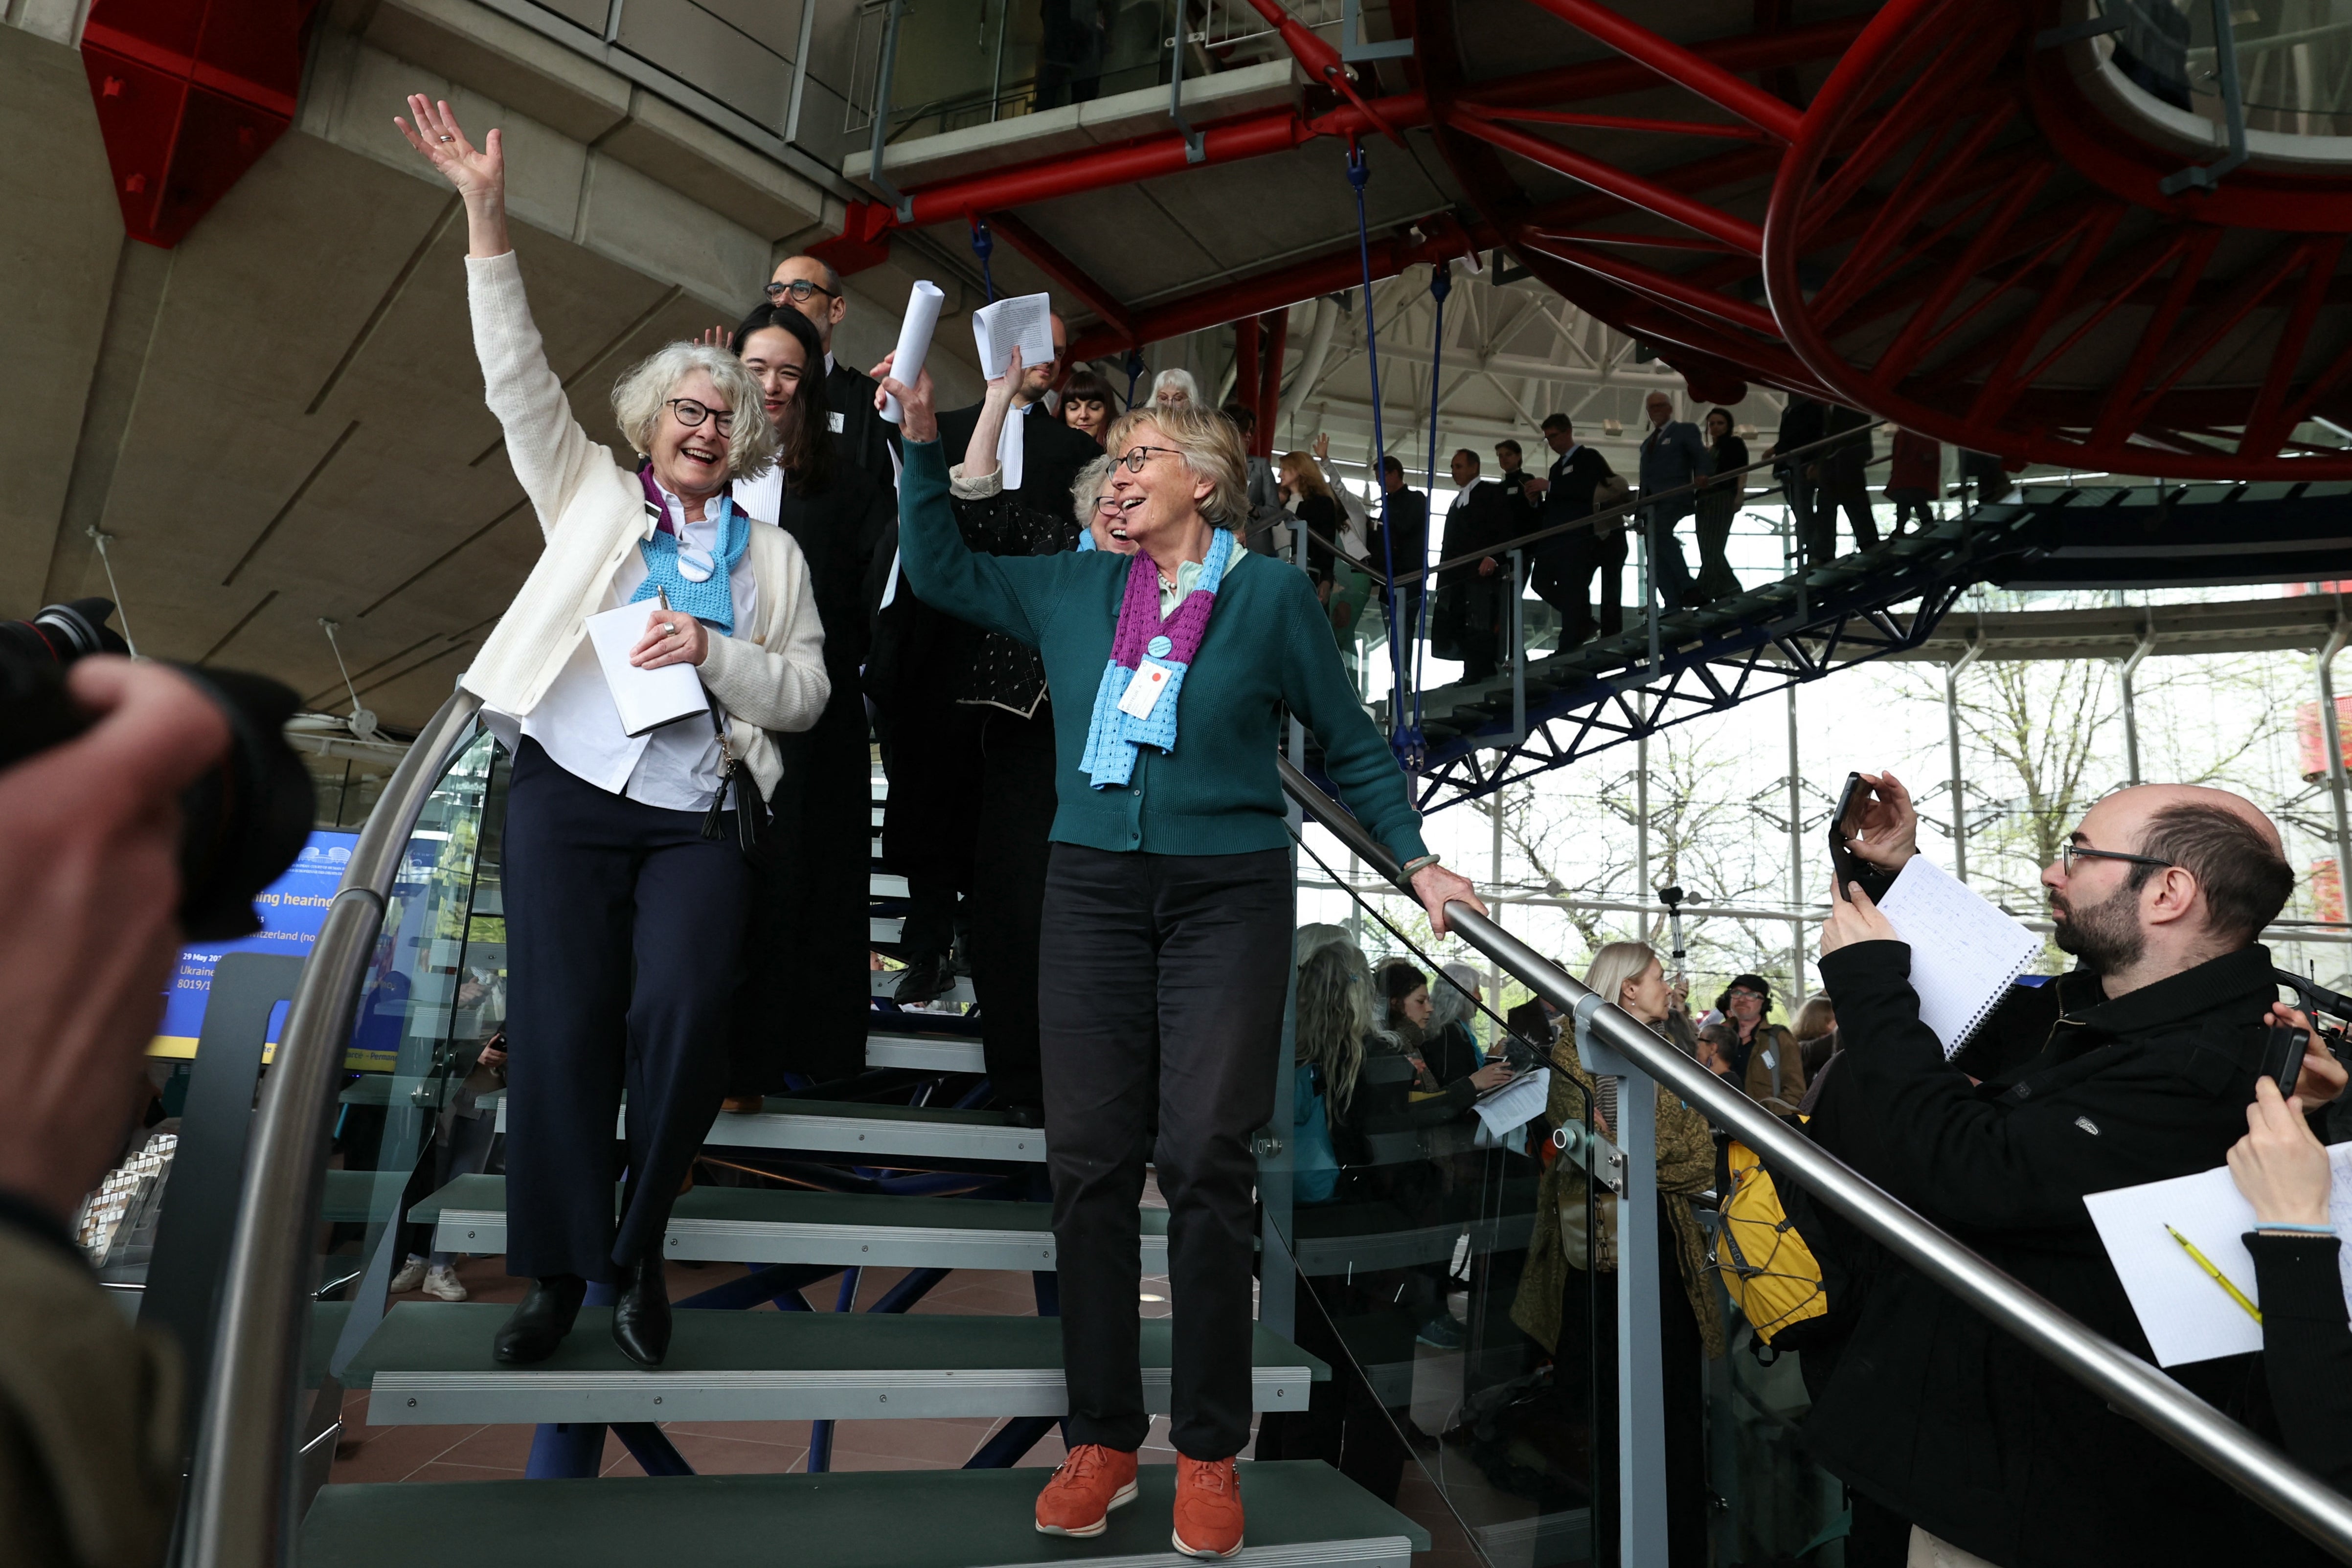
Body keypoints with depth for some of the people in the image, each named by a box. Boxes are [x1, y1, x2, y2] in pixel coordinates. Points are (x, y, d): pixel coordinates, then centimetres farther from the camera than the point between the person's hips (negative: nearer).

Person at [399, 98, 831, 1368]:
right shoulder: (594, 496, 14)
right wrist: (486, 217, -3)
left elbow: (805, 693, 6)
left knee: (683, 1018, -13)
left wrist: (714, 650, -11)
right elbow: (519, 380, 4)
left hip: (697, 819, 0)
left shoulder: (771, 556, 13)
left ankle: (638, 1250, 9)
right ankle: (559, 1270, 14)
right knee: (560, 1025, -2)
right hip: (567, 794, 0)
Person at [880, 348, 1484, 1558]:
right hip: (1094, 890, 3)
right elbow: (939, 571, 21)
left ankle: (1210, 1455, 11)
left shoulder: (1272, 593, 4)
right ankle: (1101, 1441, 16)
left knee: (1205, 1163, -4)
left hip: (1228, 896, -3)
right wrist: (924, 442, 12)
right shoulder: (1073, 589, 13)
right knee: (1089, 1161, 2)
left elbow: (1348, 744, 10)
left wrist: (1416, 861, 6)